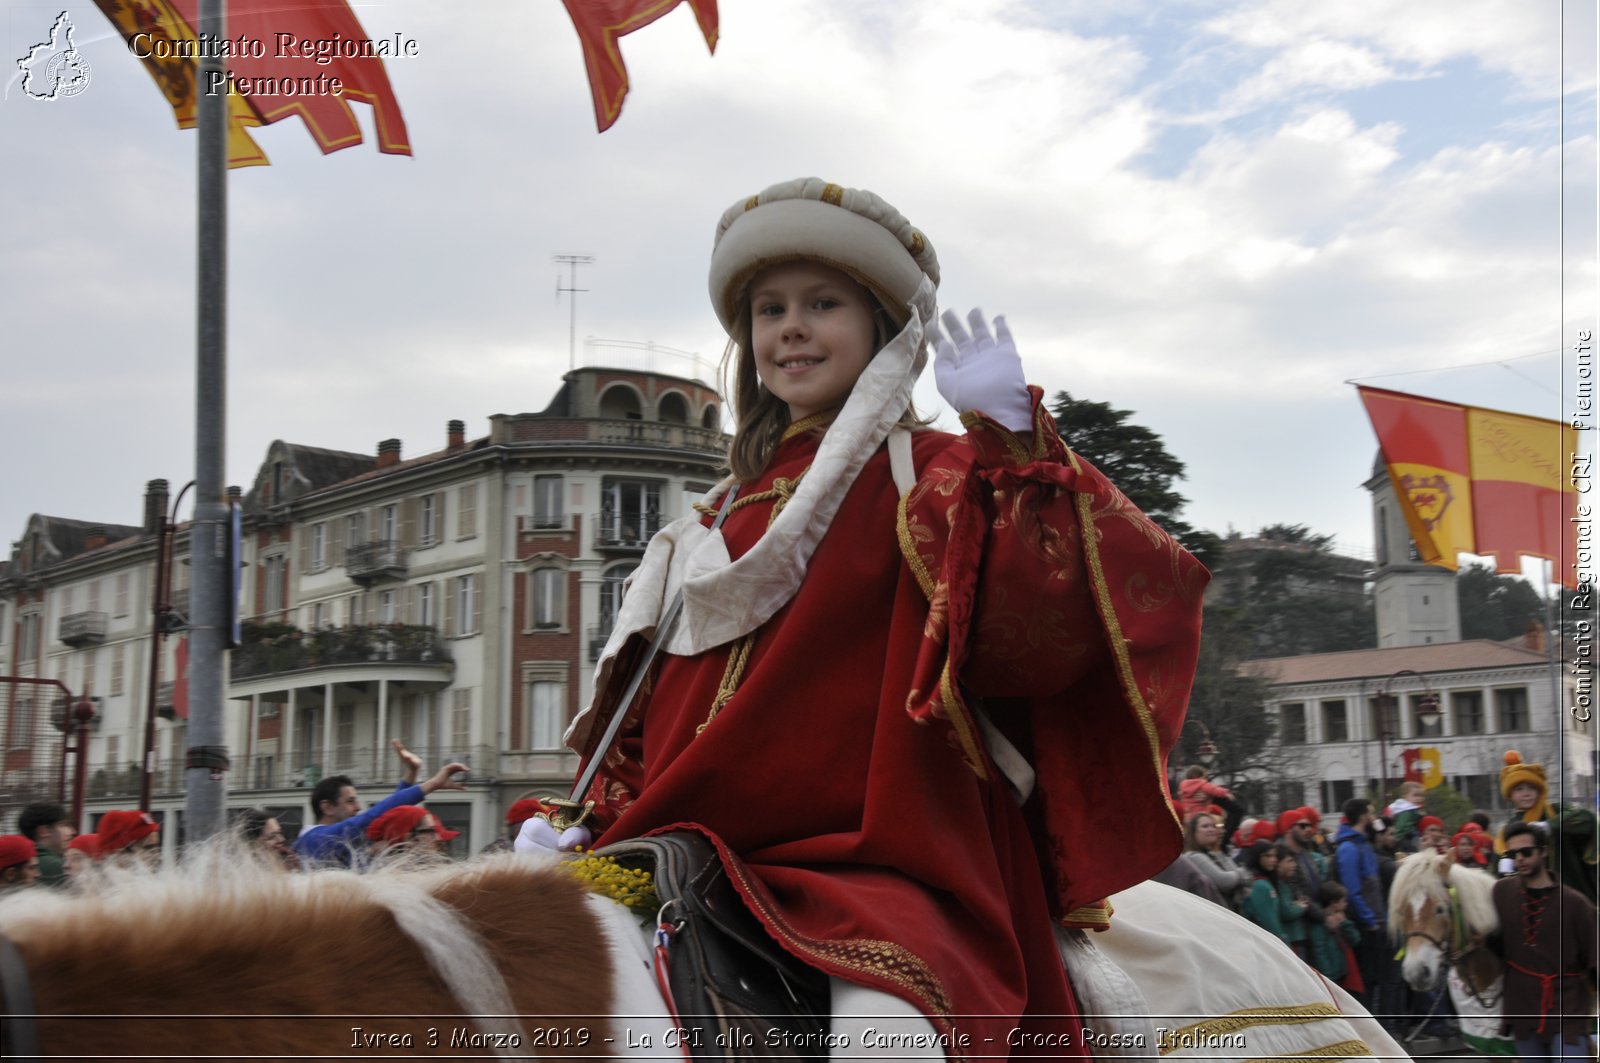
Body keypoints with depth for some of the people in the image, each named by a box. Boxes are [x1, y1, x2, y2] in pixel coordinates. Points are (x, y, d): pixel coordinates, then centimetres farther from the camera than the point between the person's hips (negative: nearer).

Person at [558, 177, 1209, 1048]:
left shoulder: (934, 483, 4)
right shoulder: (724, 519, 21)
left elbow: (1037, 638, -14)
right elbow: (650, 710, 25)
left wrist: (1010, 438, -19)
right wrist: (594, 819, 12)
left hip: (882, 858, -6)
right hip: (713, 860, 6)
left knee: (884, 1018, -34)